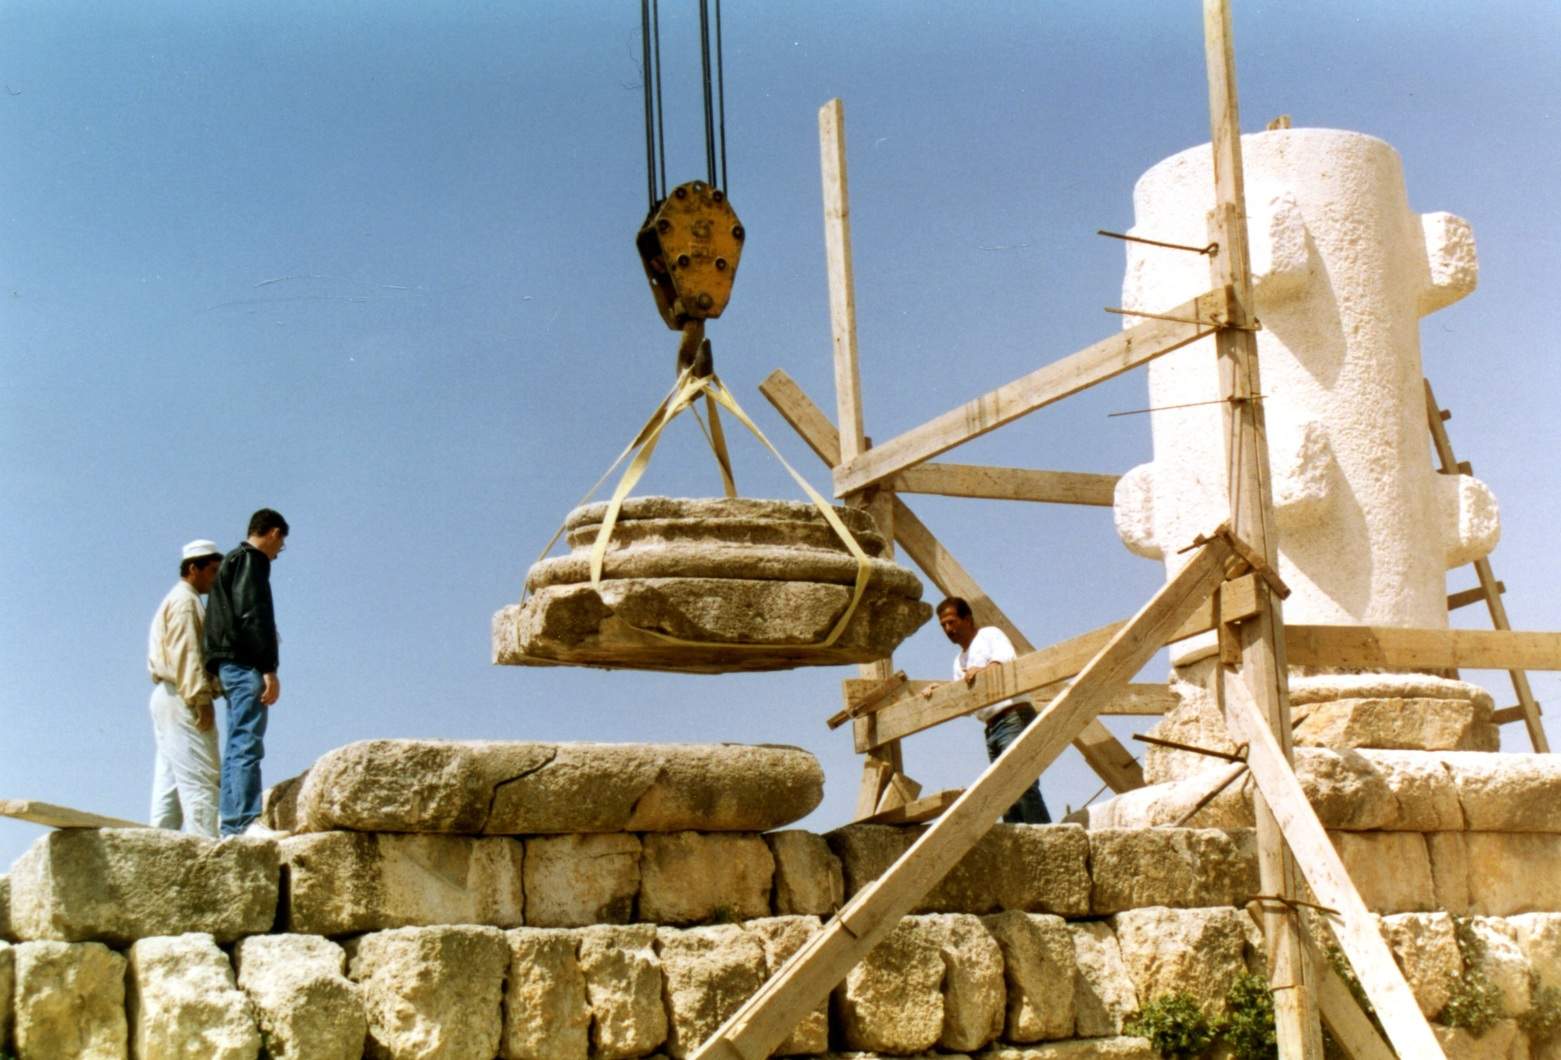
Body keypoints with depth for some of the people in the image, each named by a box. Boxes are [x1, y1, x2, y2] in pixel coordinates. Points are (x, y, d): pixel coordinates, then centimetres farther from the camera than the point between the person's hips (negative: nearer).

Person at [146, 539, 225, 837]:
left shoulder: (175, 600, 26)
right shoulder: (185, 600, -7)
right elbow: (187, 653, -17)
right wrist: (201, 699, -22)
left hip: (167, 696, 10)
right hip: (182, 698, -10)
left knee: (170, 780, 7)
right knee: (199, 778, -14)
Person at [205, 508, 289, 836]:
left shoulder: (231, 562, 25)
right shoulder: (250, 561, -6)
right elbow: (253, 616, -17)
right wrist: (269, 669, -21)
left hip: (228, 665, 10)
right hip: (245, 664, -10)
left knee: (237, 747, 8)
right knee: (248, 742, -15)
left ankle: (231, 825, 7)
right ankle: (245, 820, -21)